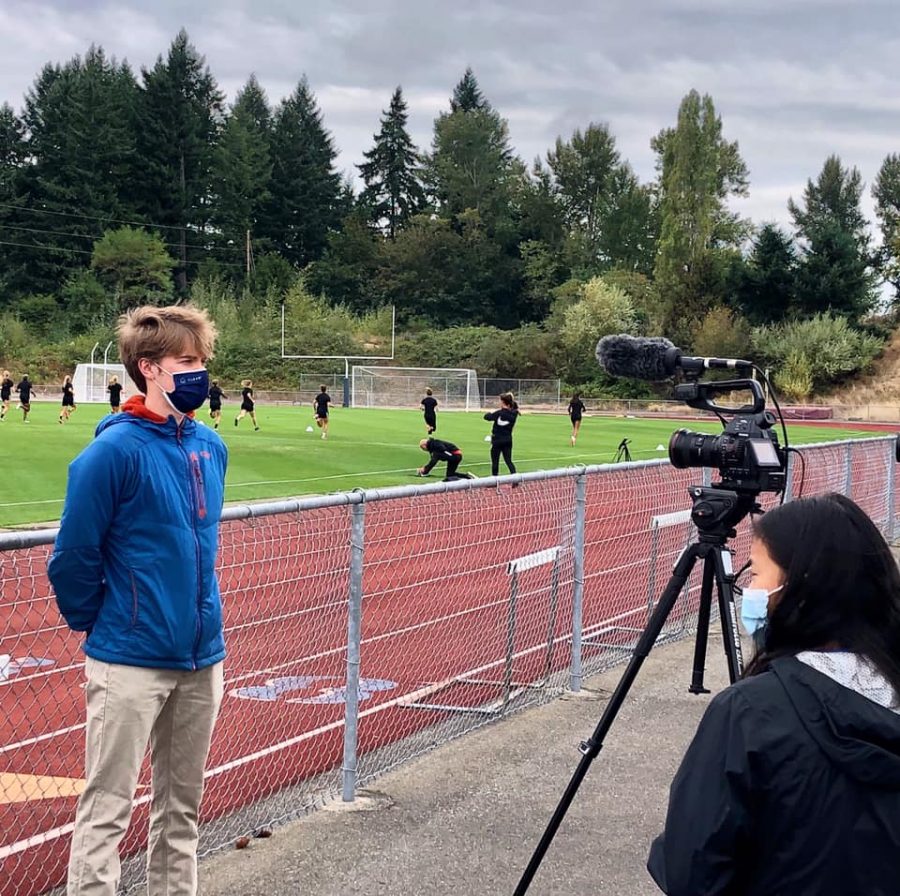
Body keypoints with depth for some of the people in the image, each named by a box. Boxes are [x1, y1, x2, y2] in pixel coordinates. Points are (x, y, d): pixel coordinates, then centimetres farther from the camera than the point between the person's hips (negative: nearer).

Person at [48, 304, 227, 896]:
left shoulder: (211, 447, 5)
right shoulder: (116, 450, -15)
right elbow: (73, 557, -12)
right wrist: (95, 625, 0)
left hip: (202, 658, 6)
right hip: (132, 663, -6)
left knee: (181, 805, 15)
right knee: (108, 809, 0)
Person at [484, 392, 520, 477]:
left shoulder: (499, 413, -15)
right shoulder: (513, 414, -2)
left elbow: (486, 416, -7)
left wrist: (490, 413, 14)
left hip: (497, 440, -5)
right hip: (508, 440, 5)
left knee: (495, 461, 6)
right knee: (508, 461, 9)